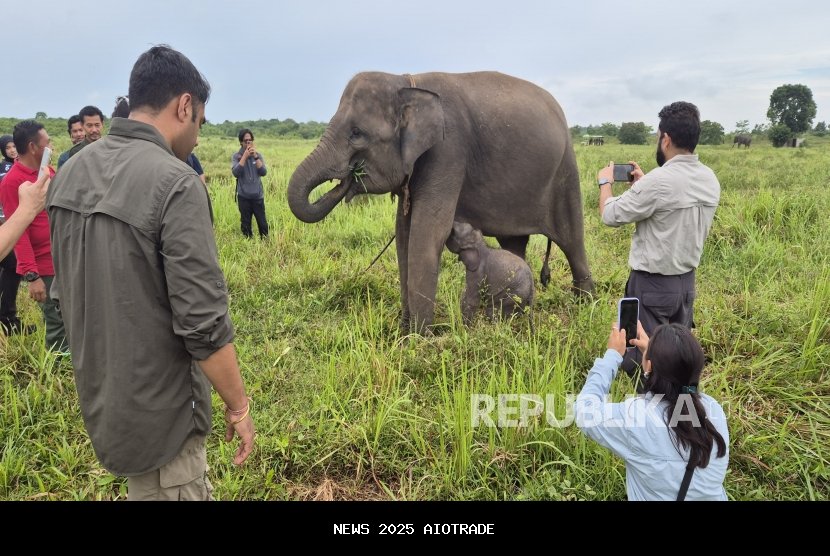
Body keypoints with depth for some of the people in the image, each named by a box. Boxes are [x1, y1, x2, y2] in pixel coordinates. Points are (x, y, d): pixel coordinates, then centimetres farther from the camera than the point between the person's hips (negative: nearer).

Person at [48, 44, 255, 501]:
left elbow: (69, 291, 12)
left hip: (99, 395, 8)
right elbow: (203, 321, -24)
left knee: (143, 484, 25)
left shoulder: (71, 172, 2)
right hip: (156, 410, -8)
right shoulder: (175, 182, -23)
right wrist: (239, 407, -11)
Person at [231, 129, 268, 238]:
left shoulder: (258, 155, 3)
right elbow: (236, 173, -17)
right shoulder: (236, 156, -2)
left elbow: (263, 172, -8)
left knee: (262, 223, 4)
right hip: (243, 197, -1)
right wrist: (245, 156, -19)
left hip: (258, 196, 1)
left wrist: (255, 157, -17)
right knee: (246, 224, 8)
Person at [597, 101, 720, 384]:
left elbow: (610, 215, -13)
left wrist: (605, 182, 5)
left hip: (652, 284, -8)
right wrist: (642, 184, 20)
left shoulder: (658, 181, -23)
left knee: (643, 360, 5)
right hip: (687, 281, 8)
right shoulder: (711, 180, 3)